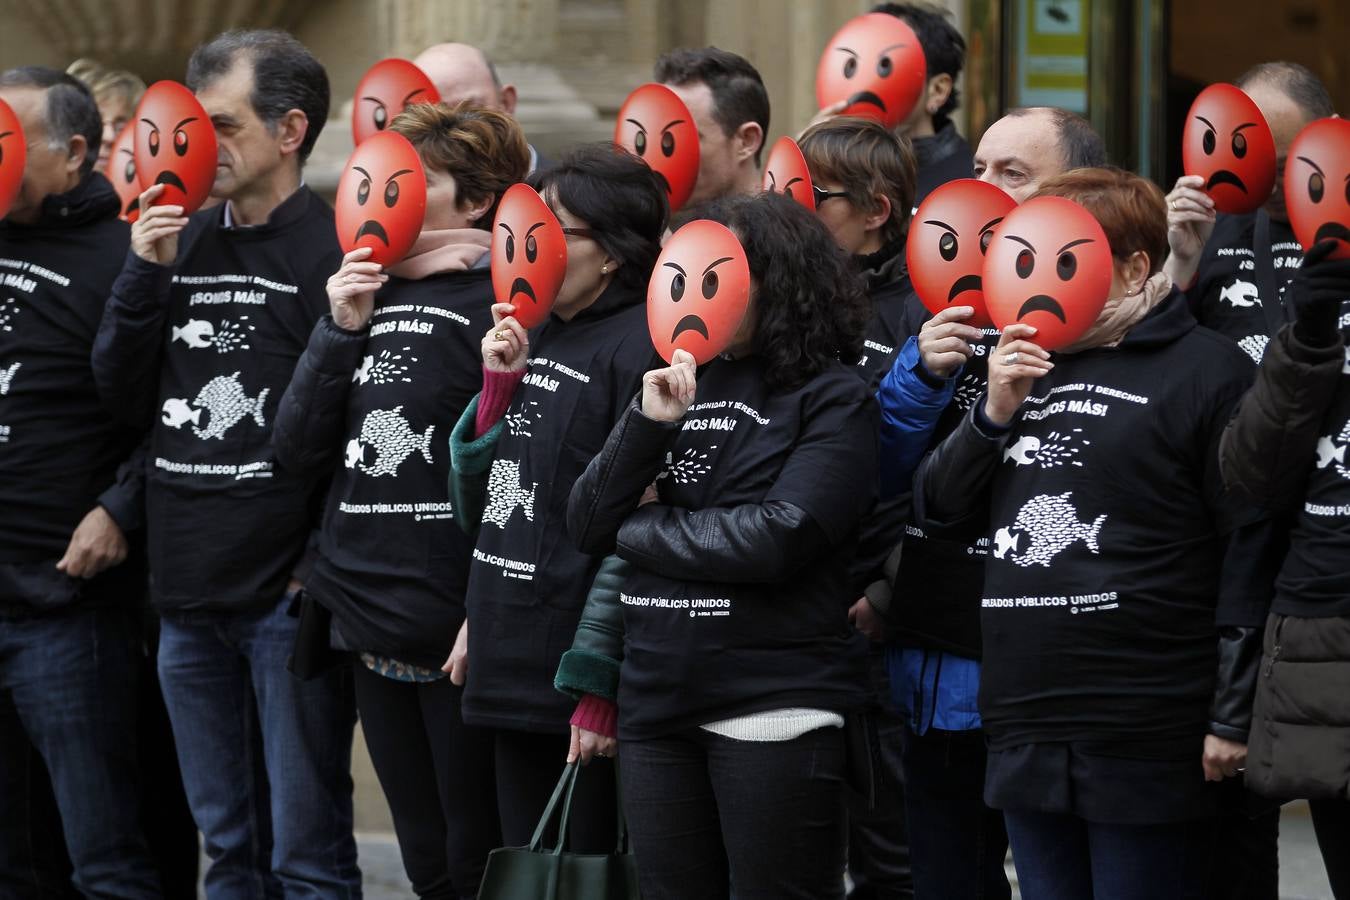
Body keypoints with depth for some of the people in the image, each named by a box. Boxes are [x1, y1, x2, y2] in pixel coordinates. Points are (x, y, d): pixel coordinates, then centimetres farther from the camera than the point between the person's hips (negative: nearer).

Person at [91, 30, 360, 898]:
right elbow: (123, 394, 9)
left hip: (288, 595, -7)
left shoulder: (334, 249, -9)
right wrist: (147, 272, -4)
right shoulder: (184, 241, 12)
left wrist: (323, 567, -14)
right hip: (188, 592, 7)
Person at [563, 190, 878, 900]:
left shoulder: (831, 399, -5)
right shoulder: (679, 384, 11)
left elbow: (776, 540, -18)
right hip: (655, 703, 6)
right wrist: (647, 423, -9)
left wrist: (643, 526, -5)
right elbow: (587, 527, 6)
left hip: (773, 708, -6)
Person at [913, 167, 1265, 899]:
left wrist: (1231, 717, -14)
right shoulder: (1023, 369, 18)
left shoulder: (1205, 371, -5)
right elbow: (939, 511, 15)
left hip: (1147, 744, -7)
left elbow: (1251, 550, -11)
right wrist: (993, 415, -2)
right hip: (1025, 735, 7)